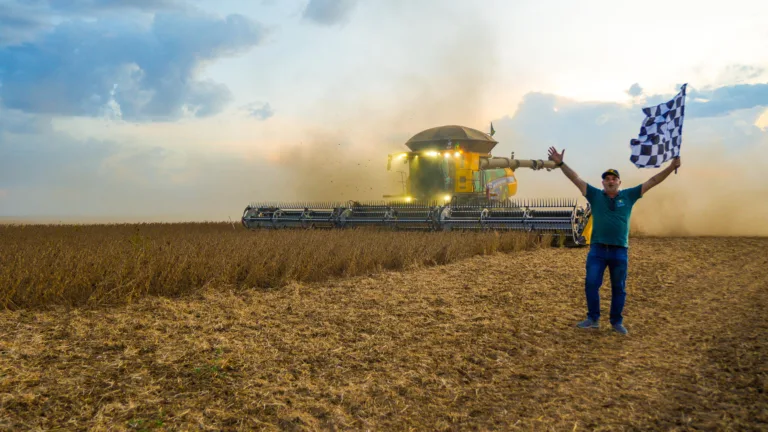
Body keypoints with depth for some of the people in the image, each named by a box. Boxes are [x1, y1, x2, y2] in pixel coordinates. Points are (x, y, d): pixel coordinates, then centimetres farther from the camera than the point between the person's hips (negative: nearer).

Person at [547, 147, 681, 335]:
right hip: (597, 249, -1)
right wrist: (560, 163, -12)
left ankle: (617, 322, 22)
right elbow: (576, 179, -3)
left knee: (619, 288, 9)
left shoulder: (628, 196, 4)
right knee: (591, 284, -5)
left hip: (620, 251, 1)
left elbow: (652, 181, 3)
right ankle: (593, 319, 8)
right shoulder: (595, 195, 3)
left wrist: (671, 167, -5)